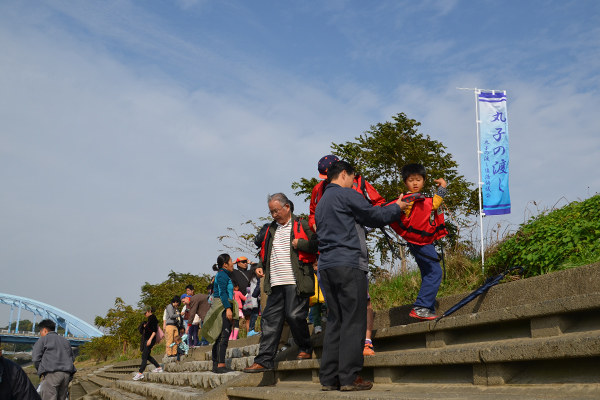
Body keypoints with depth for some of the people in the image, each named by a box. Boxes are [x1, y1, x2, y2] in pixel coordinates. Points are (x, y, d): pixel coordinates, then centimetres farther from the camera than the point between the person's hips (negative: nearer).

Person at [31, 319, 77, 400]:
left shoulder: (42, 340, 10)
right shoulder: (65, 341, 27)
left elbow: (35, 358, -1)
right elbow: (72, 359, 25)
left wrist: (41, 371, 11)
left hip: (51, 374, -6)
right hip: (66, 374, 6)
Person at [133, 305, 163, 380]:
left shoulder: (153, 318, -12)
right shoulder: (149, 319, 17)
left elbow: (155, 330, -19)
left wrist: (150, 339, -24)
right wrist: (144, 326, 7)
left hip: (150, 340, -10)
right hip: (146, 339, 10)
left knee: (144, 356, -11)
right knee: (147, 356, 14)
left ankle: (140, 373, -11)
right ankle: (158, 368, 22)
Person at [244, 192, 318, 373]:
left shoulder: (301, 225, 2)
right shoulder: (271, 229, 21)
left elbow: (317, 244, -7)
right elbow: (265, 251, 32)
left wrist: (299, 243, -15)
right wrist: (260, 266, 16)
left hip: (296, 282, -6)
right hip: (276, 284, 6)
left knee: (294, 315, -10)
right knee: (270, 320, 2)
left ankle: (305, 349, 15)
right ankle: (264, 360, 5)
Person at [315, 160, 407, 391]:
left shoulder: (321, 202, 24)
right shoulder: (345, 194, -3)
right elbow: (375, 216, -1)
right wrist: (397, 208, 16)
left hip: (326, 265, 8)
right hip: (349, 264, -8)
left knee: (335, 321, 9)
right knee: (353, 321, -6)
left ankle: (329, 378, 7)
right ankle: (349, 377, -7)